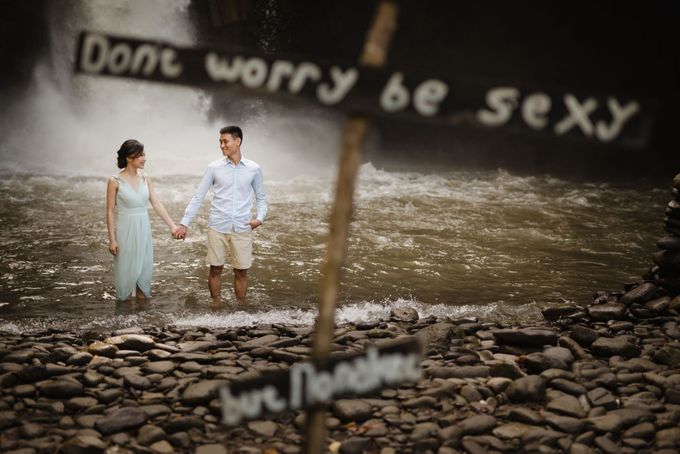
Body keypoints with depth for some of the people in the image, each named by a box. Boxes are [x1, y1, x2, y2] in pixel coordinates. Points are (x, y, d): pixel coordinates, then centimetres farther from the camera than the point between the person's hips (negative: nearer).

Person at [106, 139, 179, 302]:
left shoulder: (145, 179, 4)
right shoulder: (115, 181, -8)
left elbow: (157, 204, 3)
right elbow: (110, 212, -6)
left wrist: (172, 226, -5)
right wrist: (112, 239, -9)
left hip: (144, 230, 4)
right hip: (126, 231, -4)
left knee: (144, 269, 8)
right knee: (126, 270, 3)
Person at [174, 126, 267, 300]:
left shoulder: (254, 169, 2)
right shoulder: (214, 168, 0)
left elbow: (261, 198, 12)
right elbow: (198, 197, 3)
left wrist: (260, 218, -6)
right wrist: (184, 223, -3)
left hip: (242, 228, 0)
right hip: (217, 227, 0)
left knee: (241, 271, 5)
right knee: (215, 269, 6)